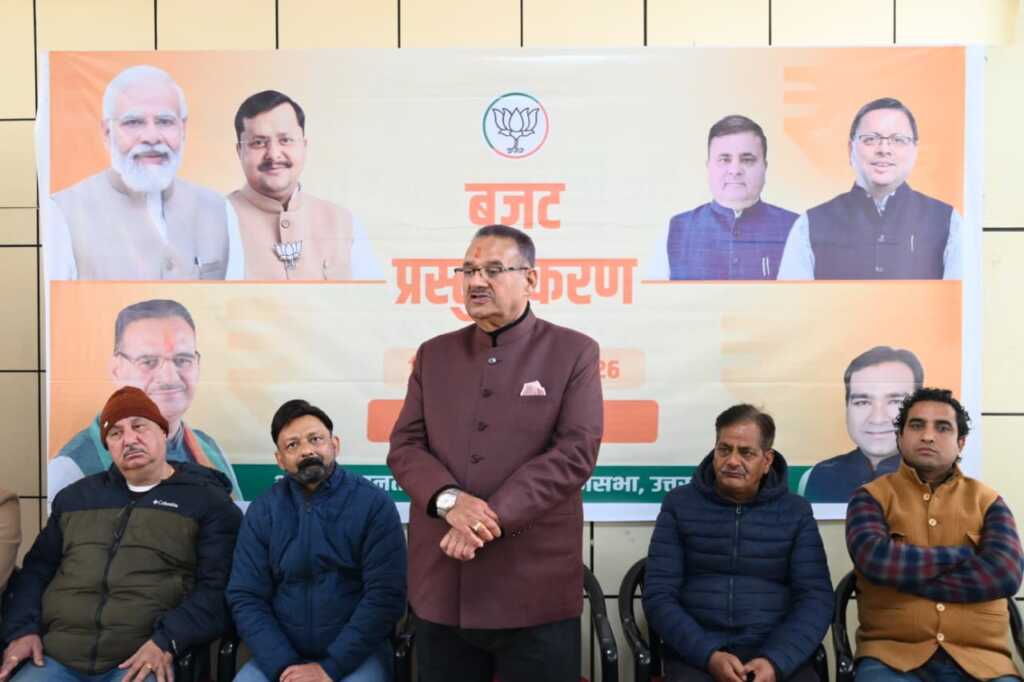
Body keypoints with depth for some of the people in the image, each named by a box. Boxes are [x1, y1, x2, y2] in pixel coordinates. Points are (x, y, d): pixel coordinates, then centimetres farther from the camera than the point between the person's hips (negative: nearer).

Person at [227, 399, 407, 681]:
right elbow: (245, 597, -1)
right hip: (281, 654, 3)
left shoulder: (374, 503, -7)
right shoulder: (262, 511, 2)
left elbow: (385, 595, -12)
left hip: (357, 654, -2)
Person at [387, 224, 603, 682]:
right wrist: (449, 499, -15)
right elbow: (404, 445, 5)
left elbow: (576, 451, -10)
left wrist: (494, 516, -17)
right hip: (442, 585, 4)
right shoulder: (434, 354, 12)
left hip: (536, 587, -3)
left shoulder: (574, 352, 0)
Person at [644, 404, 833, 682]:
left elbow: (815, 598, 1)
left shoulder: (795, 511, 8)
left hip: (779, 653, 1)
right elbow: (658, 596, 1)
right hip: (695, 654, -1)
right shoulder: (679, 504, 6)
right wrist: (709, 656, -13)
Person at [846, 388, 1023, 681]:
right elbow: (872, 558, -13)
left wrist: (903, 575, -8)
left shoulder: (987, 501, 11)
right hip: (891, 655, -2)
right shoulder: (871, 497, 6)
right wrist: (963, 555, -5)